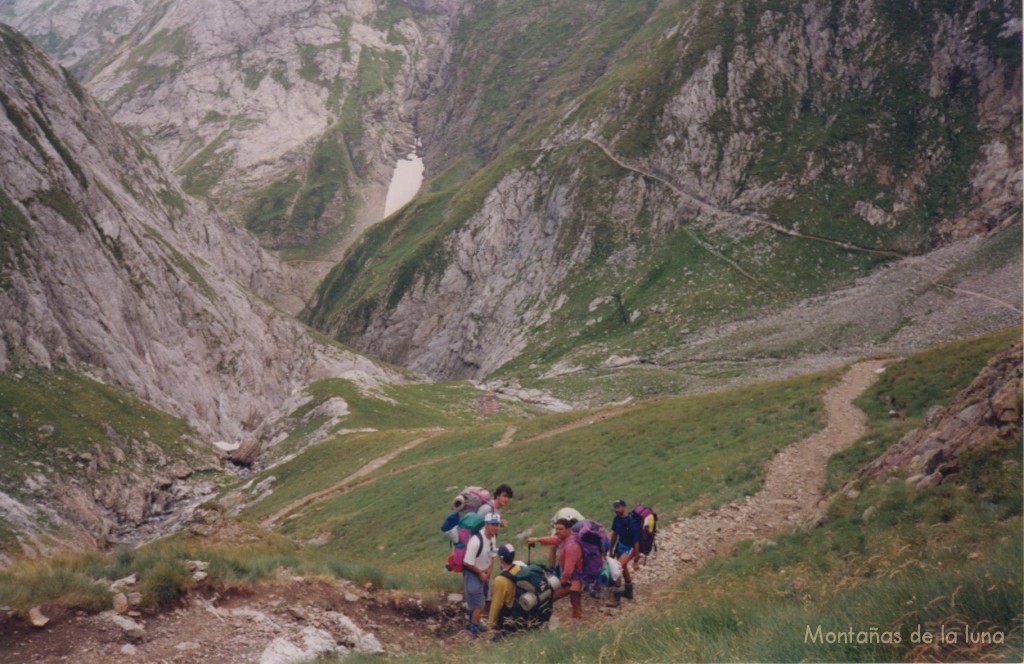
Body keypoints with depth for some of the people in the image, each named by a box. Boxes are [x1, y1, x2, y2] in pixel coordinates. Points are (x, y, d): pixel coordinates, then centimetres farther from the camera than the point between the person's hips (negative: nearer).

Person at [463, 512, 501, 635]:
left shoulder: (493, 537, -6)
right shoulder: (476, 541, -33)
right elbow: (467, 562, -28)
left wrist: (489, 569, -5)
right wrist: (480, 572, -16)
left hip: (483, 573, 8)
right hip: (472, 573, -8)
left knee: (478, 601, 21)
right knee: (479, 604, -4)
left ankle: (473, 623, 41)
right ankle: (474, 626, 16)